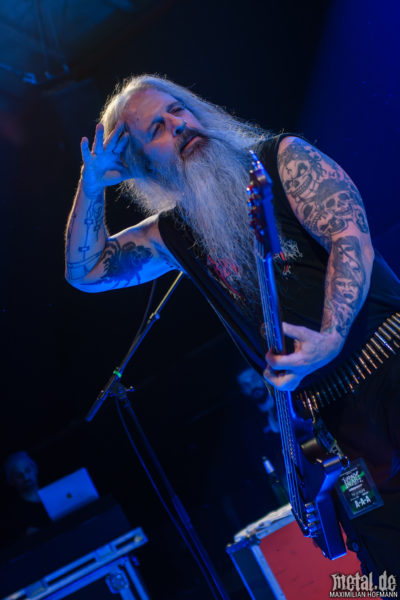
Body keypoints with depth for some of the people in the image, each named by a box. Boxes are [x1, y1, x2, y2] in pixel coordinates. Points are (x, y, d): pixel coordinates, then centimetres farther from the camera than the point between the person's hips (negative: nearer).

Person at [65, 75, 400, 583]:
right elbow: (85, 270, 18)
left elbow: (350, 236, -11)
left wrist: (331, 336, -24)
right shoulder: (177, 232, 13)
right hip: (329, 407, 3)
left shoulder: (282, 158, 2)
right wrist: (91, 186, 6)